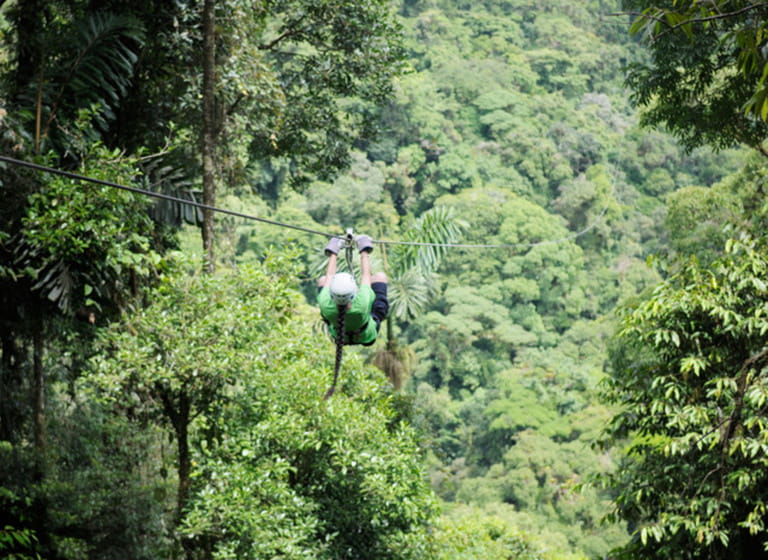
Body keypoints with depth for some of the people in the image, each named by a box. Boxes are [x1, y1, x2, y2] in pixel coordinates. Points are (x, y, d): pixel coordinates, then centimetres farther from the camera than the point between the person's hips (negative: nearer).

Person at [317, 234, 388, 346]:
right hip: (368, 336, -1)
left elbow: (329, 275, -21)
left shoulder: (326, 306, -43)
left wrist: (333, 255, -3)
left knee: (322, 280, 8)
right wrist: (364, 253, -7)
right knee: (380, 276, 3)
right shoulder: (362, 305, -48)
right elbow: (365, 274, -26)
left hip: (339, 336, 1)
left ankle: (333, 252, 38)